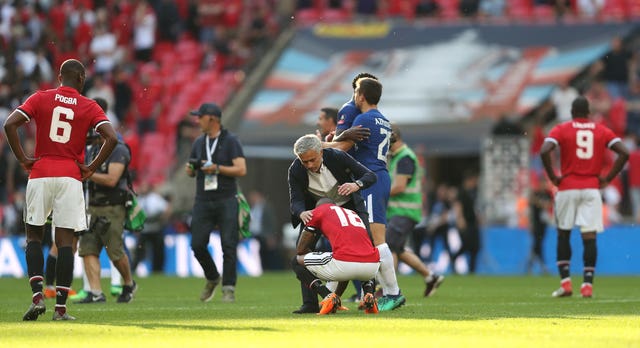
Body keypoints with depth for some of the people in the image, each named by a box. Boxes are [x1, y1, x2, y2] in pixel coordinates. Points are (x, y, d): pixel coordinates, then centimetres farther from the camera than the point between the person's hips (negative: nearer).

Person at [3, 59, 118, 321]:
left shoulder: (40, 98, 5)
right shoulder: (89, 107, 4)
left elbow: (10, 124, -7)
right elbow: (111, 138, -8)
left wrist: (23, 159, 0)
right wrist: (91, 168, 0)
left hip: (40, 174, 0)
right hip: (70, 177, 0)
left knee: (34, 235, 12)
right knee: (65, 241, 1)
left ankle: (37, 296, -6)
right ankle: (61, 307, -2)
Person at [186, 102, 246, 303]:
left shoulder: (230, 141, -1)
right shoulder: (199, 143, 15)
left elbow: (241, 170, -10)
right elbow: (192, 172, 23)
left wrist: (217, 169, -17)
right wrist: (190, 169, -1)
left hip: (226, 201, -5)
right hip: (203, 201, 5)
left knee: (228, 245, -8)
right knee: (197, 244, -4)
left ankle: (228, 288, -3)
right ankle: (212, 279, 20)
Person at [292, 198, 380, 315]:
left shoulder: (318, 211, 17)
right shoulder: (353, 213, 34)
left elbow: (300, 250, 21)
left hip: (344, 262, -5)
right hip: (373, 265, 5)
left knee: (297, 262, 19)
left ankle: (329, 296, -1)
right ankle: (369, 295, 12)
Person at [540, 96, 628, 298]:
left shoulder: (561, 130, 1)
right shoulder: (602, 131, 8)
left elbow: (544, 151, -15)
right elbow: (624, 153, -2)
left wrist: (553, 177, -5)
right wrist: (607, 178, 2)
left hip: (567, 188, -1)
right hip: (592, 189, 1)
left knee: (563, 234, 11)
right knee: (589, 236, 0)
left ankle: (565, 282, 4)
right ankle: (587, 284, -8)